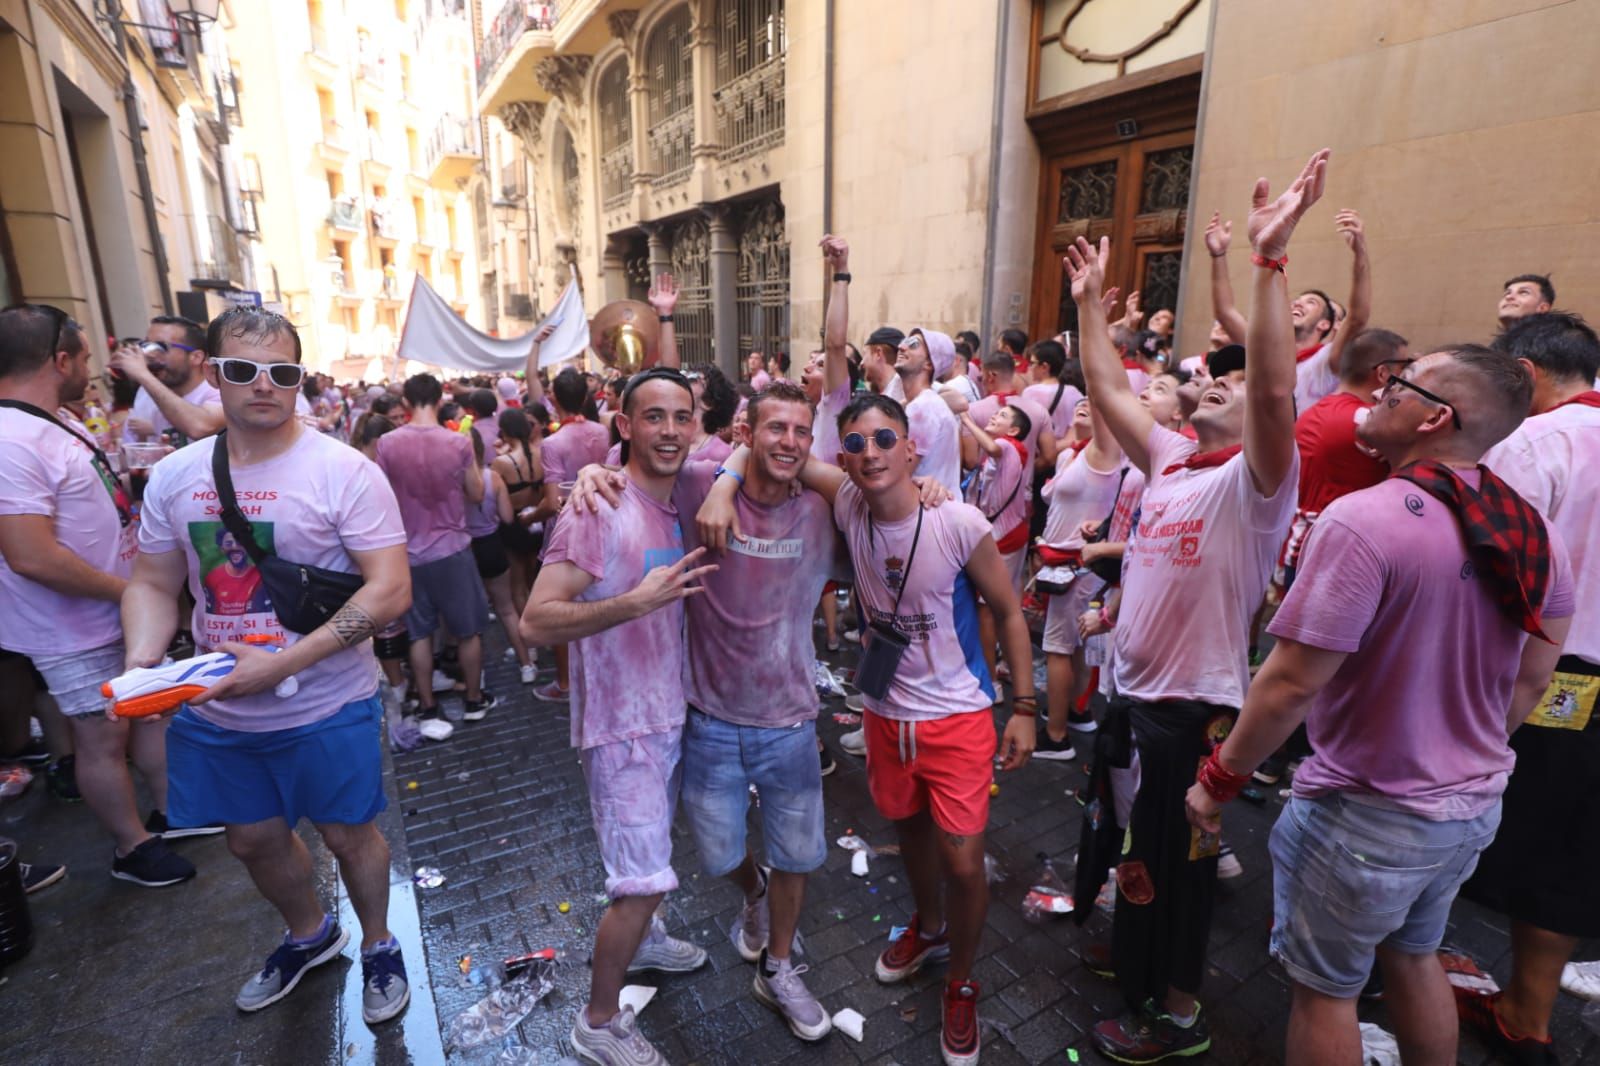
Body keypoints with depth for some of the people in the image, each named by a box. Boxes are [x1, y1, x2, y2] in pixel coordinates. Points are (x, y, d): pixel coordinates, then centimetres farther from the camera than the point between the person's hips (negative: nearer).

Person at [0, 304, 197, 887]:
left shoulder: (56, 425, 7)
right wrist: (127, 590, -20)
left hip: (123, 616, 9)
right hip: (78, 633, -9)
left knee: (153, 710, 19)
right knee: (105, 738, 7)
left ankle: (171, 810, 37)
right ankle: (134, 848, 25)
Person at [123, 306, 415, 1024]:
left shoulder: (343, 472, -17)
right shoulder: (173, 477, 0)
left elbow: (391, 592, -22)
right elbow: (153, 583, 9)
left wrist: (282, 663, -25)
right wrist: (142, 658, -11)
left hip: (327, 710, -5)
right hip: (216, 714, 5)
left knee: (346, 833, 12)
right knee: (253, 837, 22)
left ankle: (378, 945, 40)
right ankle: (310, 935, 51)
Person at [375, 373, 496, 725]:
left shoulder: (387, 443, -7)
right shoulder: (458, 442, -11)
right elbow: (477, 495, -2)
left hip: (410, 551, 2)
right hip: (452, 548, -2)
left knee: (420, 633, 12)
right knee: (468, 630, 12)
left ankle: (427, 707, 21)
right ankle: (474, 700, 24)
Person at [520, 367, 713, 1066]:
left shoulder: (680, 507, 2)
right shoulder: (598, 513, -21)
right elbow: (537, 622, -26)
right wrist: (636, 600, -35)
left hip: (671, 713, 8)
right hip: (621, 727, -8)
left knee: (649, 848, 27)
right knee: (645, 881, -1)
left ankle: (640, 937, 54)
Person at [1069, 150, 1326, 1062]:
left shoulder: (1256, 479, -15)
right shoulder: (1169, 459, 5)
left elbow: (1277, 389, -34)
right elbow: (1109, 390, 10)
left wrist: (1271, 258, -35)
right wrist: (1091, 300, 10)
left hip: (1194, 705, -7)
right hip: (1131, 687, 7)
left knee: (1177, 858, 10)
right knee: (1136, 846, 24)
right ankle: (1135, 967, 47)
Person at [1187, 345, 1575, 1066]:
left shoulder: (1364, 519, -26)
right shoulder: (1536, 534, -1)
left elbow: (1291, 683, -26)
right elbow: (1530, 682, 9)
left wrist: (1219, 778, -14)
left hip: (1366, 815, -7)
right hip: (1475, 806, 8)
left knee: (1325, 987, 13)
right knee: (1413, 957, 28)